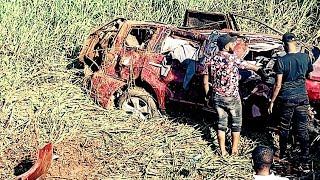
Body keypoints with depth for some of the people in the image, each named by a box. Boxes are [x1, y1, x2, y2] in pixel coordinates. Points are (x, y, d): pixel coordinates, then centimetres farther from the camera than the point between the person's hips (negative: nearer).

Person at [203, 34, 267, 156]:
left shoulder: (210, 60, -1)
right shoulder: (232, 58, -16)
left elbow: (205, 82, 2)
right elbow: (247, 66, -5)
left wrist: (207, 96, 14)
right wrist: (259, 70, 11)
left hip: (217, 97, 4)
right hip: (232, 98, -4)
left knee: (221, 123, 13)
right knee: (236, 123, 12)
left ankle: (222, 151, 17)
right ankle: (234, 150, 18)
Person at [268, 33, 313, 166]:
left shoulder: (281, 61, -16)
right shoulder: (305, 57, -3)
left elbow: (278, 85, -15)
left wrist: (272, 102, -7)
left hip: (286, 98, -3)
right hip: (302, 97, 3)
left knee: (285, 127, 13)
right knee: (302, 128, 8)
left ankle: (283, 154, 25)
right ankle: (305, 157, 10)